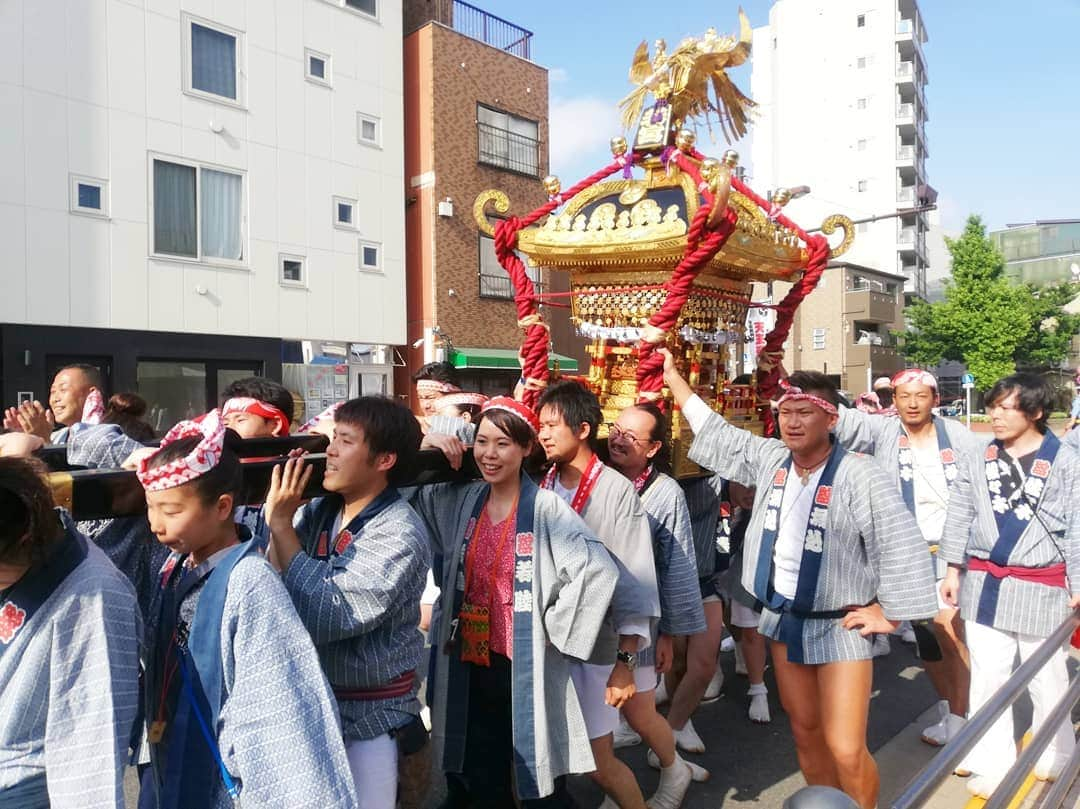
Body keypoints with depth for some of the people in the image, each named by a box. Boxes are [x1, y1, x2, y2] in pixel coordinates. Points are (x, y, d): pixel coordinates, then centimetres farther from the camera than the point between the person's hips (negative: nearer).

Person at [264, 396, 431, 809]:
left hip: (365, 717, -6)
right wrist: (278, 519, -17)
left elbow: (323, 617, -29)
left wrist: (280, 523, -23)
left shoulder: (399, 535, -22)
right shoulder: (318, 511, -3)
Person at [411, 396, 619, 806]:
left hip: (525, 667, -5)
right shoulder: (460, 500, 0)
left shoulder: (545, 507, -15)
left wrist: (556, 625, -16)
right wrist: (420, 449, -8)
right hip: (470, 665, 5)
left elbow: (598, 570, -23)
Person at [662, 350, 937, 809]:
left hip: (840, 626, -5)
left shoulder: (859, 477, -19)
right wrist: (672, 377, 12)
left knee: (845, 750, -5)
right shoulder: (770, 459, -1)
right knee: (805, 731, 18)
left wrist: (888, 613, -12)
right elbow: (714, 430, 9)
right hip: (785, 619, 6)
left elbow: (902, 545, -17)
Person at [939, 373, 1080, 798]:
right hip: (984, 582, 3)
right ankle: (993, 765, 21)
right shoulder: (979, 458, 2)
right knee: (986, 677, 8)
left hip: (1041, 587, -2)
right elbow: (959, 515, 6)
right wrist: (953, 568, 5)